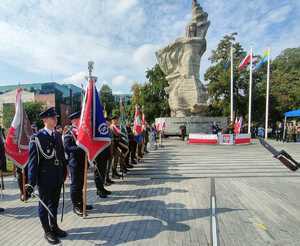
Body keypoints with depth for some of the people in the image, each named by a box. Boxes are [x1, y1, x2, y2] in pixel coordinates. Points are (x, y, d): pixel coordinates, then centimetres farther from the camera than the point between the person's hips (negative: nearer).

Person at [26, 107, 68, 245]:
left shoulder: (57, 136, 7)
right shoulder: (37, 138, -12)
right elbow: (33, 161, -14)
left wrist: (63, 173, 11)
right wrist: (31, 182, -17)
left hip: (57, 178, 6)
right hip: (45, 178, -6)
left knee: (54, 204, 20)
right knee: (45, 205, 11)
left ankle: (54, 227, 38)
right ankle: (47, 232, 29)